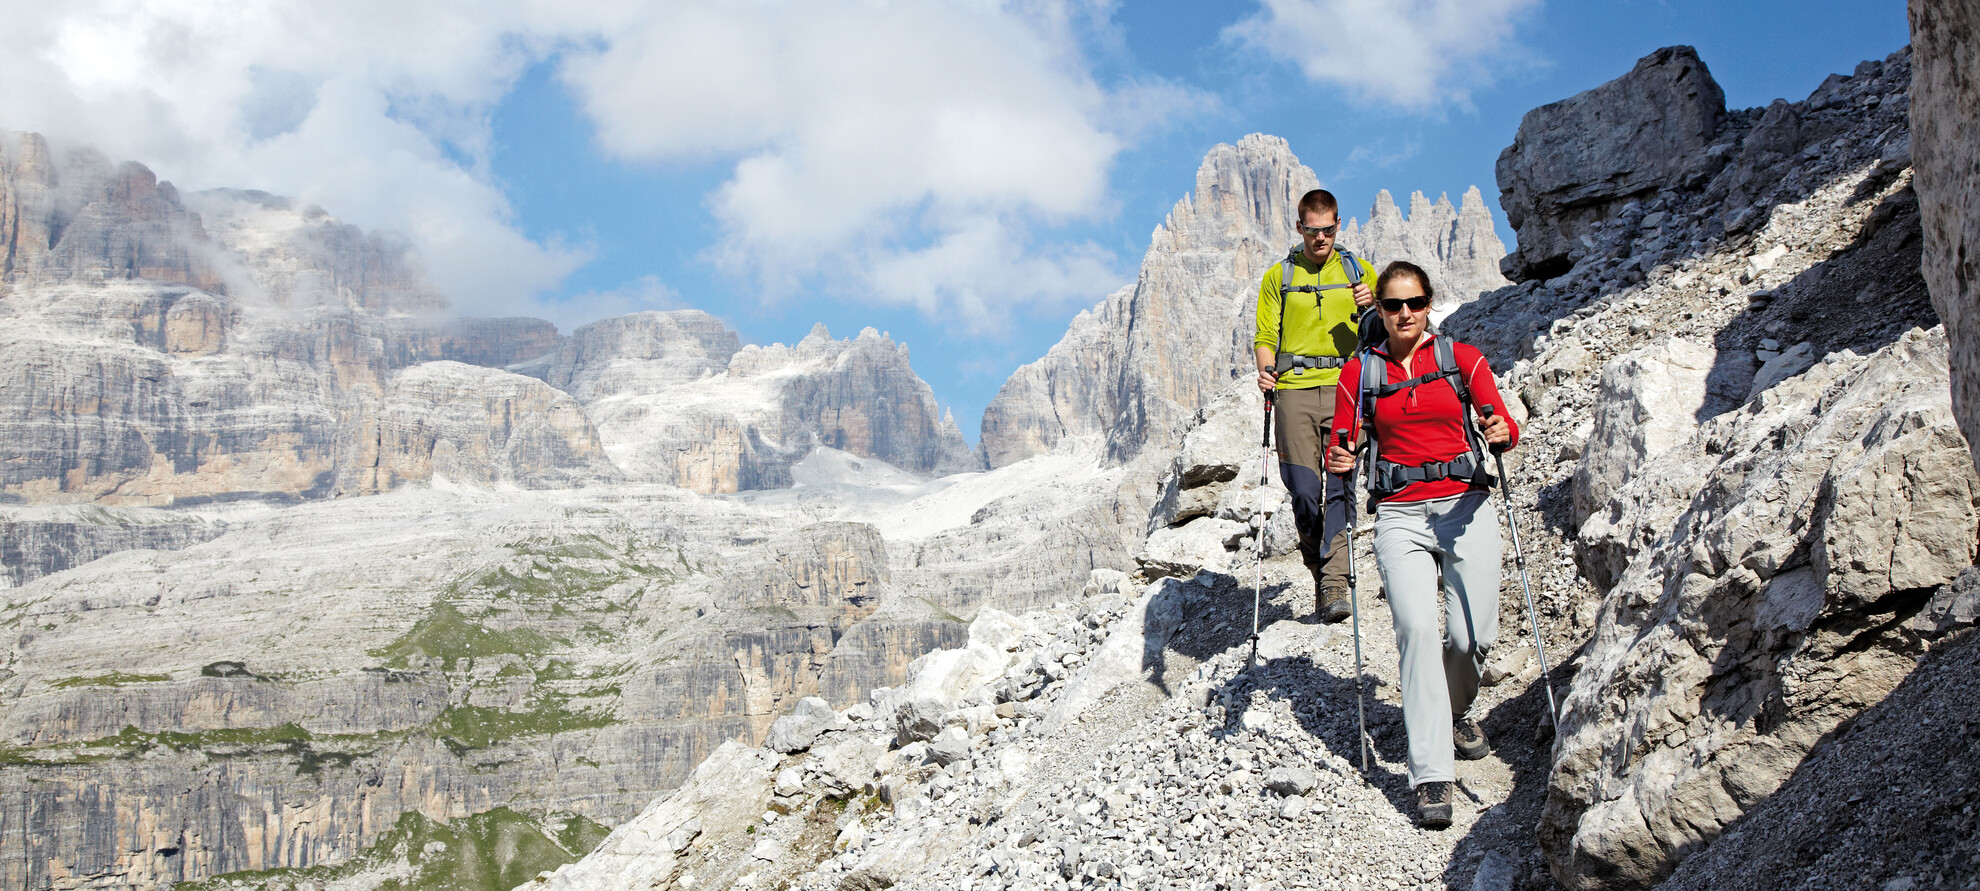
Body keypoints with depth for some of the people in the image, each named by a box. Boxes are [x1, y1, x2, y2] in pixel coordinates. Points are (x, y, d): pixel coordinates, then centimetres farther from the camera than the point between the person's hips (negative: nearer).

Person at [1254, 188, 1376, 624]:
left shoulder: (1359, 271, 16)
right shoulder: (1279, 277, 15)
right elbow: (1265, 336, 13)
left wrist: (1371, 308, -5)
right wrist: (1265, 370, -8)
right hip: (1295, 388, 0)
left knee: (1341, 484, -13)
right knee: (1304, 490, -7)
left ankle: (1334, 580, -14)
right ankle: (1319, 568, 14)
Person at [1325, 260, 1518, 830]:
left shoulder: (1461, 357, 6)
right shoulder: (1359, 371, 7)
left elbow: (1503, 426, 0)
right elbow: (1340, 446, 8)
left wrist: (1502, 435, -22)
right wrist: (1337, 462, -14)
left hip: (1465, 505, 0)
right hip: (1400, 515, 0)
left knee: (1473, 634, -10)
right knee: (1416, 627, -19)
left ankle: (1455, 709, 26)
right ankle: (1432, 775, -17)